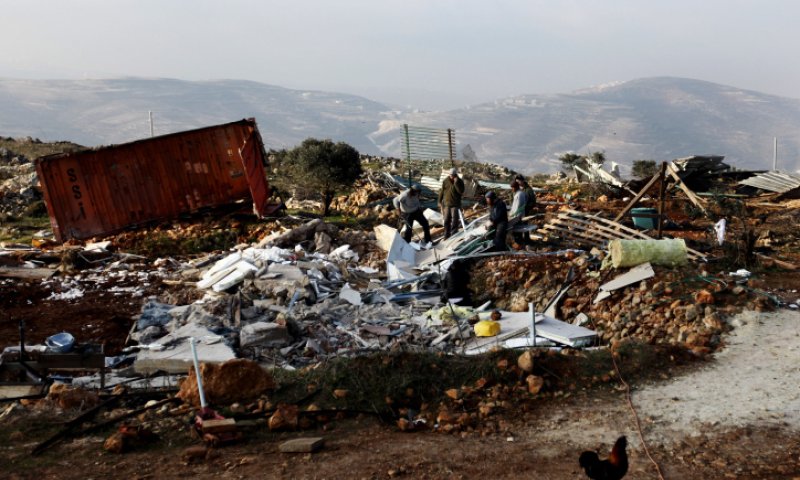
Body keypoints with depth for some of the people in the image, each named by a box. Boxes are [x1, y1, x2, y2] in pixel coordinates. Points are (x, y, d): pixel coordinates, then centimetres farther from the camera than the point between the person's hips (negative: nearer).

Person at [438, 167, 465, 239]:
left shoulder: (460, 182, -4)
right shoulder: (445, 181, 1)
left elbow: (461, 192, -18)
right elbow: (442, 192, 8)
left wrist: (456, 183, -24)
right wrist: (440, 202, 8)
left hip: (455, 204, -3)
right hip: (447, 204, 3)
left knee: (454, 221, -6)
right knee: (446, 221, 9)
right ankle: (447, 236, 20)